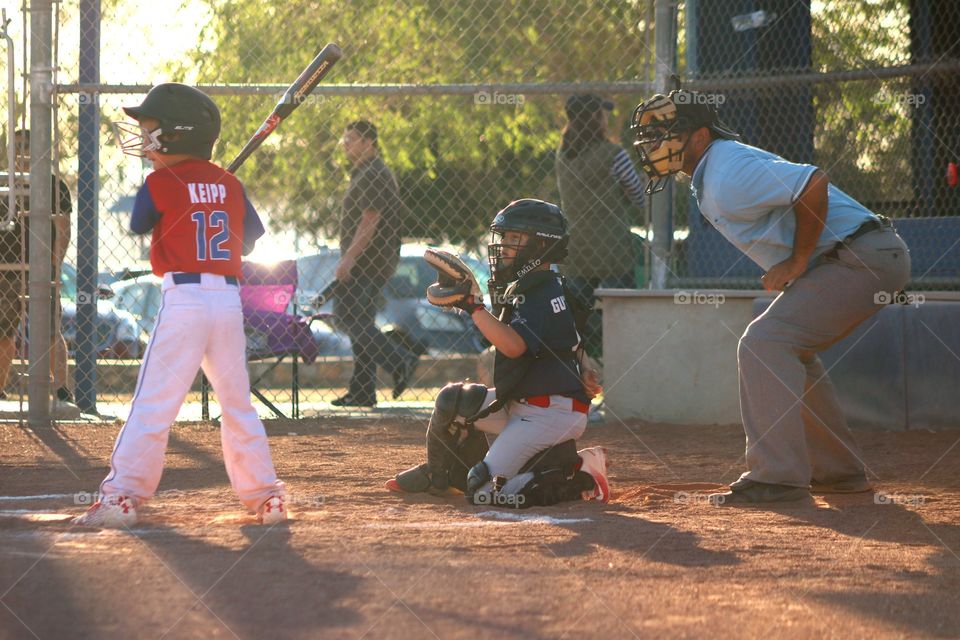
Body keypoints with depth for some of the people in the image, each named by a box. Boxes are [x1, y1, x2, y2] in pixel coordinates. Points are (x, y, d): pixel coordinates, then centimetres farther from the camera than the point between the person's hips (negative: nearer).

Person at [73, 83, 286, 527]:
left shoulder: (160, 184, -5)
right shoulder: (230, 185, 9)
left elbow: (138, 228, 10)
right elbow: (251, 239, 15)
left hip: (184, 301, -5)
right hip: (229, 298, 5)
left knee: (153, 402, -6)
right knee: (237, 402, 13)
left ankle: (121, 495, -9)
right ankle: (264, 496, 14)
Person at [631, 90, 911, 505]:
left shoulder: (727, 177, -18)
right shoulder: (708, 181, 15)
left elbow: (813, 184, -28)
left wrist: (797, 261, -18)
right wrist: (787, 268, 13)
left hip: (865, 260, -11)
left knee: (764, 344, -17)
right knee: (787, 350, 23)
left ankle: (778, 477, -19)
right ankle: (839, 472, 27)